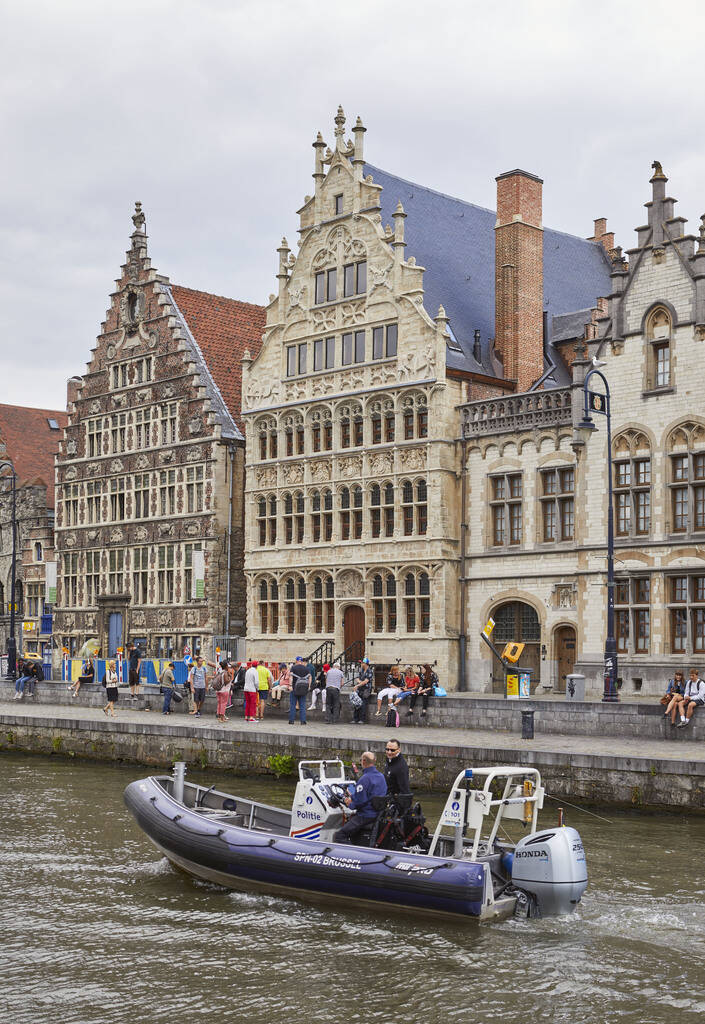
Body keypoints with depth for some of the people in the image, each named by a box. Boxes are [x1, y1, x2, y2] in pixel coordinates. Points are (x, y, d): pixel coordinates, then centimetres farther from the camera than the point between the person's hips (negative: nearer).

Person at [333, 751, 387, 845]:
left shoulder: (364, 778, -18)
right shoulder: (381, 776, 11)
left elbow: (360, 801, -21)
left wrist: (351, 804, 0)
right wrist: (352, 796, 15)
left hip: (367, 815, -10)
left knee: (338, 836, -12)